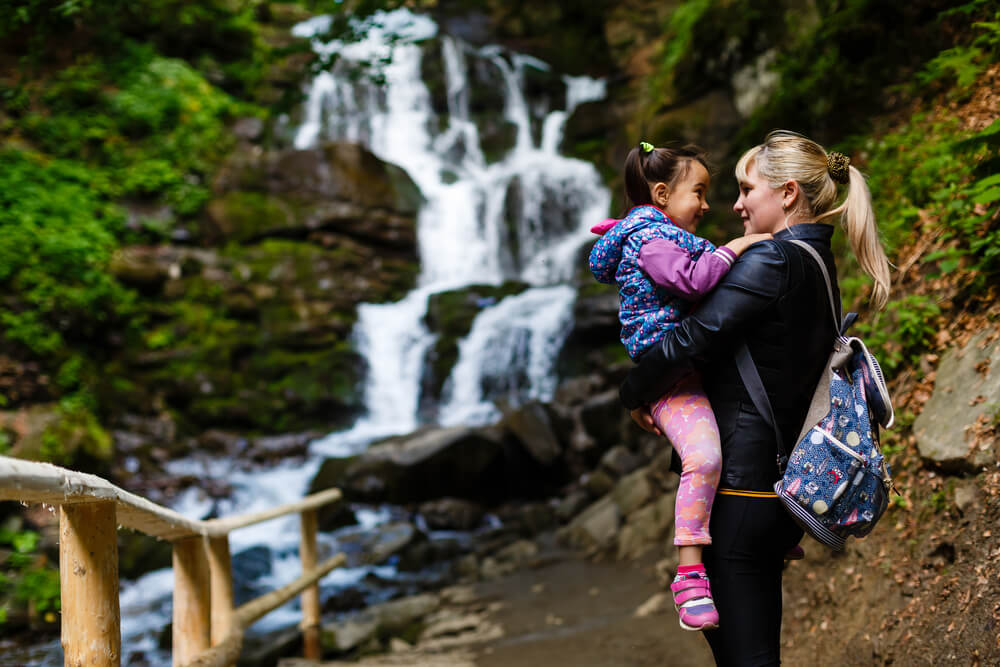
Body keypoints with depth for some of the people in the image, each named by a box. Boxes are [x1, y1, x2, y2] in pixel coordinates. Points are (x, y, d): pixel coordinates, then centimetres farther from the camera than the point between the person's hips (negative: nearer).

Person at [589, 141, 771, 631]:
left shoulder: (668, 236, 23)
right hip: (670, 376, -11)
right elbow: (692, 279, -24)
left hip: (697, 370, 11)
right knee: (703, 456, -29)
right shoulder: (650, 238, -10)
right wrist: (734, 248, -17)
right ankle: (690, 573, -31)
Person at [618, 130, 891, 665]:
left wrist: (635, 394, -2)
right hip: (787, 479, 10)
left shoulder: (770, 261, -16)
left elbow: (691, 339, -20)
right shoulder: (819, 265, 14)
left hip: (741, 482, -10)